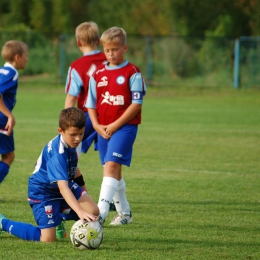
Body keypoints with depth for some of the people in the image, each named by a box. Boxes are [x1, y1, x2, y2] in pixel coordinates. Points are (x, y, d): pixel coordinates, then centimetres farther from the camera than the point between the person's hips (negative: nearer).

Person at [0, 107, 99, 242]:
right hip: (43, 191, -8)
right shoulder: (57, 153, -35)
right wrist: (80, 211, -55)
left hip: (66, 184, 8)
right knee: (48, 239, -14)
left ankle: (60, 218, 20)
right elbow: (62, 187, -45)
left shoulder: (74, 142, -10)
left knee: (93, 212, -10)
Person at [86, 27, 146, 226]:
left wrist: (115, 125, -14)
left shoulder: (132, 72, -6)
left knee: (111, 165, -19)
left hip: (125, 126, -6)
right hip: (103, 129, 6)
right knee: (114, 171, 13)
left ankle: (101, 212, -27)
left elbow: (136, 104, -10)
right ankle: (124, 213, 27)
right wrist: (97, 126, -3)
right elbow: (91, 104, 13)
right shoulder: (98, 74, 9)